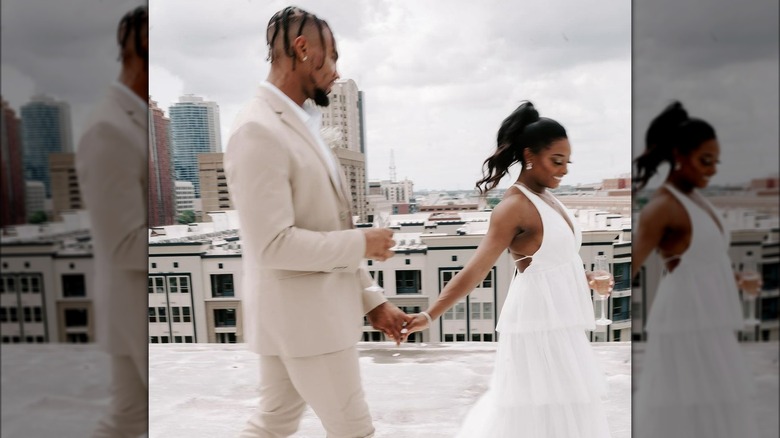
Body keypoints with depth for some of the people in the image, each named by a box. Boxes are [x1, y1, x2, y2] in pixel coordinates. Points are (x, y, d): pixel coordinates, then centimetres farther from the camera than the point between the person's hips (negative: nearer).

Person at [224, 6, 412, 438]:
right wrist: (363, 242, -15)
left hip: (315, 306, 9)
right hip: (302, 315, -9)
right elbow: (273, 244, -25)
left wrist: (371, 300, 10)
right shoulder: (258, 130, -19)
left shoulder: (300, 125, 10)